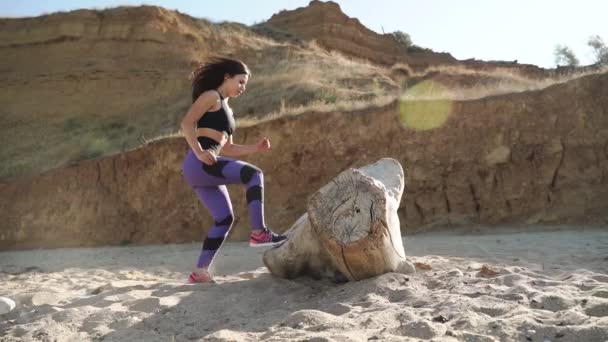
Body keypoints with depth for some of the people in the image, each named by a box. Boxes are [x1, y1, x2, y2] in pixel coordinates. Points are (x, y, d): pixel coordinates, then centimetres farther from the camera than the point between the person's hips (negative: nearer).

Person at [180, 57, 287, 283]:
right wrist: (199, 152, -22)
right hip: (197, 164, -9)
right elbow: (186, 123, -12)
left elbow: (227, 149, 26)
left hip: (203, 171, 9)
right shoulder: (211, 96, 2)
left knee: (225, 218, 5)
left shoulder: (226, 109, 28)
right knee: (253, 174, -18)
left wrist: (256, 148, 14)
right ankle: (258, 232, -21)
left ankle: (200, 272, 6)